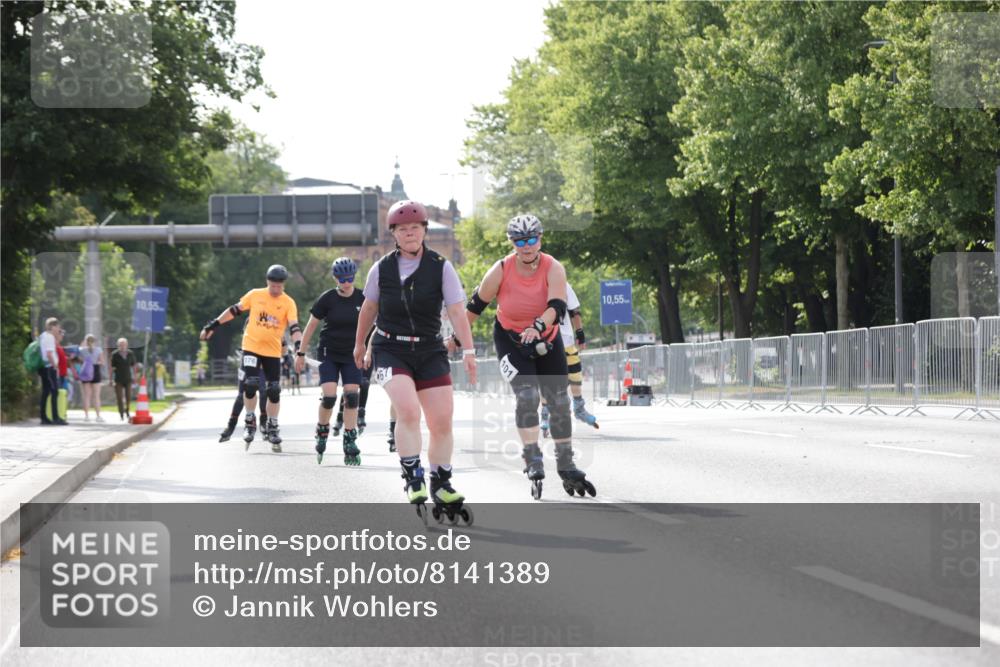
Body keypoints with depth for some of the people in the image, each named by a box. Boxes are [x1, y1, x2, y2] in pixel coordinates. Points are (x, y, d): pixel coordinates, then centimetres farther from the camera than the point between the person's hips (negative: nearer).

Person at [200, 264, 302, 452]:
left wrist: (298, 344, -32)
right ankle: (250, 423, 6)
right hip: (252, 347, -1)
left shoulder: (288, 303, -5)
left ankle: (272, 429, 14)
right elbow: (235, 310, 7)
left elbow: (294, 326, -15)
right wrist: (214, 324, 7)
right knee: (250, 384, -13)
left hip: (273, 351, 1)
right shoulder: (255, 295, -2)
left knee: (273, 391, 1)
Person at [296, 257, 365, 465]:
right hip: (329, 354, -2)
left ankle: (350, 445, 0)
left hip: (352, 355, 2)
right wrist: (301, 353, 1)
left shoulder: (362, 299, -4)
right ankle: (322, 433, 13)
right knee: (329, 396, -14)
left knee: (352, 397, -6)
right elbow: (311, 325, 0)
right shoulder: (327, 299, -8)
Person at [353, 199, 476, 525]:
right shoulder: (382, 269, 0)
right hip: (390, 351, -1)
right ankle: (413, 481, -13)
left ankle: (441, 486, 19)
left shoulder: (441, 267, -4)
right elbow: (369, 307, 15)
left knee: (442, 421, 1)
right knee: (409, 411, -23)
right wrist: (359, 344, 25)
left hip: (430, 351, 1)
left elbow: (456, 311, -10)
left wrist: (468, 351, -21)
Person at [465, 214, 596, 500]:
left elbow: (557, 307, -34)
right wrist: (457, 339, 1)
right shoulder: (501, 270, -19)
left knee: (559, 401, 4)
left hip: (547, 339, 2)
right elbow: (476, 305, -6)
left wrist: (538, 326, -53)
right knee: (527, 395, -21)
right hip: (510, 339, -2)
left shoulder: (554, 269, -20)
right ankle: (533, 463, -17)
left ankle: (567, 468, 18)